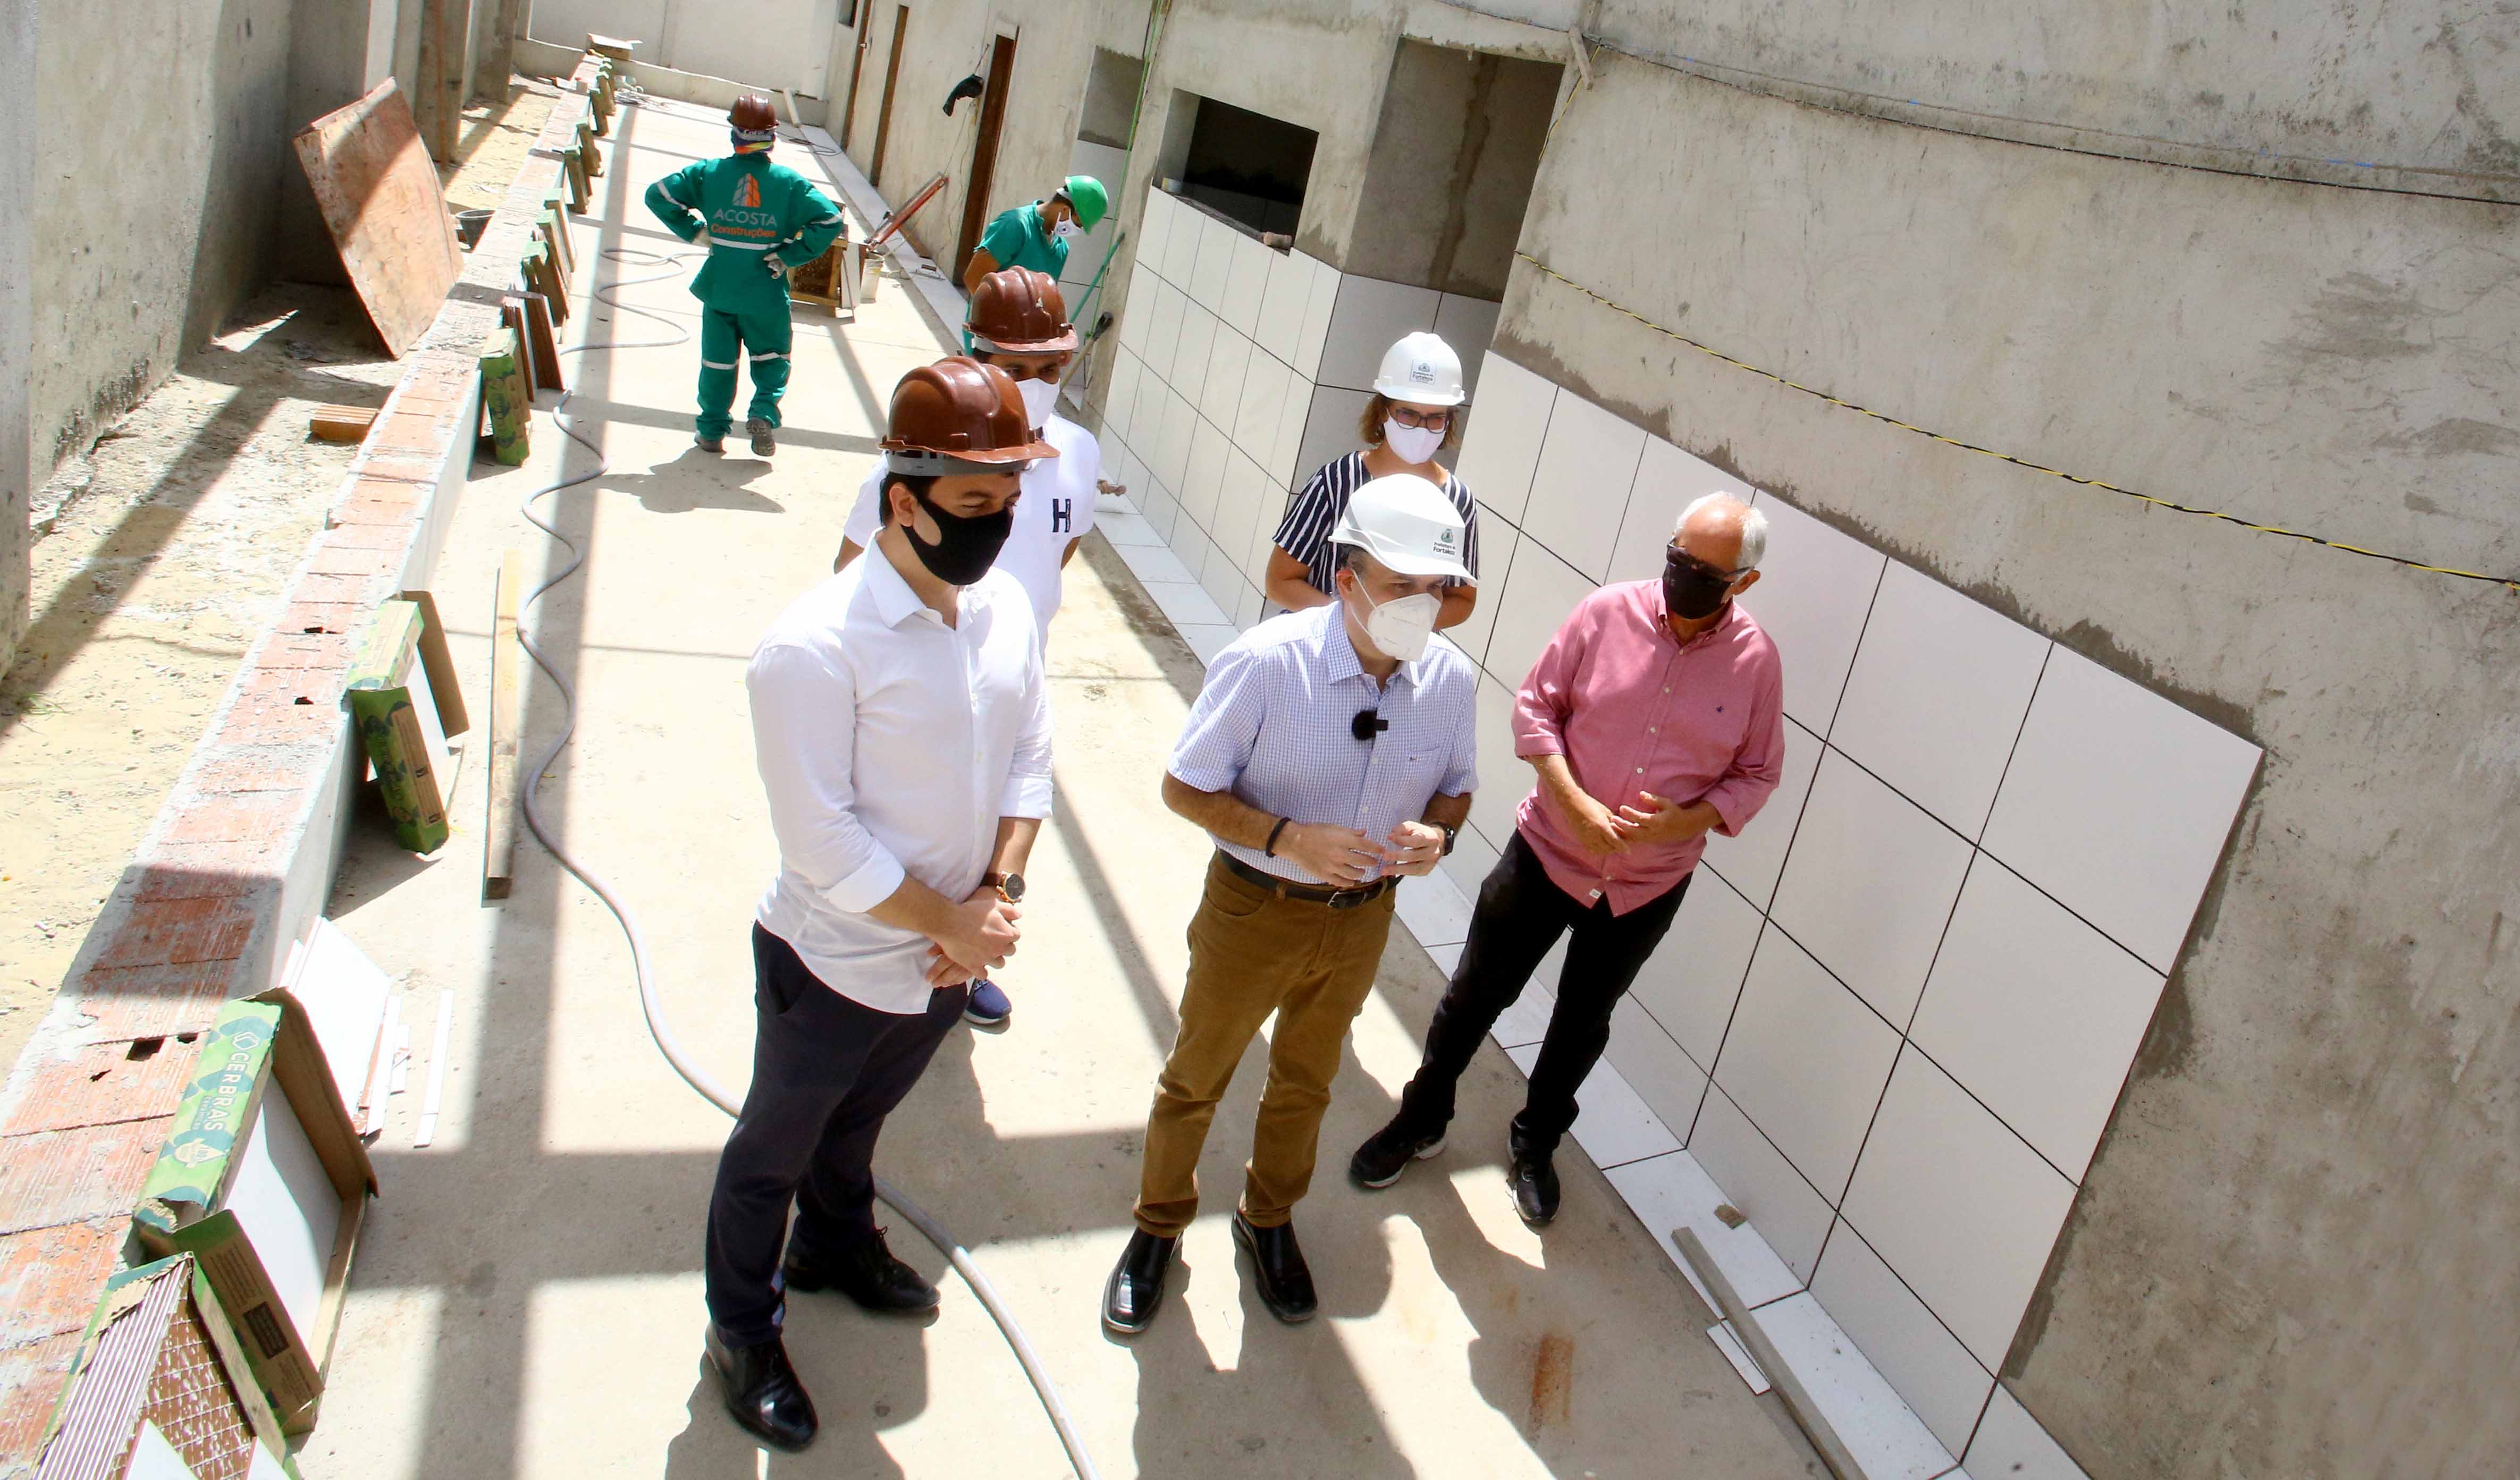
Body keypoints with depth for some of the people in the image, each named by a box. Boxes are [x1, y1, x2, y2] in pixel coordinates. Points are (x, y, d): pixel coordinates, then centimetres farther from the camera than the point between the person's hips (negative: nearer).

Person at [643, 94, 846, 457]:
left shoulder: (708, 173, -5)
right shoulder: (789, 182, -8)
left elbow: (658, 195, -4)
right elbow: (830, 221, -13)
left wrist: (695, 232, 2)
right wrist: (788, 256, -9)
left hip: (718, 287, 1)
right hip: (767, 294, -1)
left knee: (718, 360, 14)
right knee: (771, 356, 17)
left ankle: (712, 430, 19)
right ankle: (764, 414, -4)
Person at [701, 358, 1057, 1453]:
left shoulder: (1007, 606, -7)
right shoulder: (815, 648, -28)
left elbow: (1029, 758, 0)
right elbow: (823, 843, -26)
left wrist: (995, 897, -12)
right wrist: (955, 923, -19)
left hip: (947, 958, 6)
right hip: (835, 968, -5)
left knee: (858, 1120, 31)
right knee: (773, 1154, 19)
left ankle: (836, 1247, 59)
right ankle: (742, 1335, 44)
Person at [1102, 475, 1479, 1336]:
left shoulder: (1452, 677, -13)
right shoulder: (1268, 662, -26)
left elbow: (1455, 787, 4)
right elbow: (1184, 787, -17)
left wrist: (1438, 833, -19)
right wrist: (1287, 837, -30)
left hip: (1361, 918, 4)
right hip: (1253, 908, -3)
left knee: (1305, 1084, 24)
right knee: (1196, 1079, 17)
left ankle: (1268, 1220, 51)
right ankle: (1159, 1227, 43)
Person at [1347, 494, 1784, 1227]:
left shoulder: (1756, 660, -10)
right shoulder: (1609, 612, -14)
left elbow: (1757, 775, -1)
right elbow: (1535, 705, -7)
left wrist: (1688, 820, -20)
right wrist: (1575, 802, -20)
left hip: (1647, 887, 1)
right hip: (1547, 854, -1)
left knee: (1584, 1022, 20)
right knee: (1477, 994, 12)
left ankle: (1535, 1141, 44)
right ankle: (1422, 1119, 36)